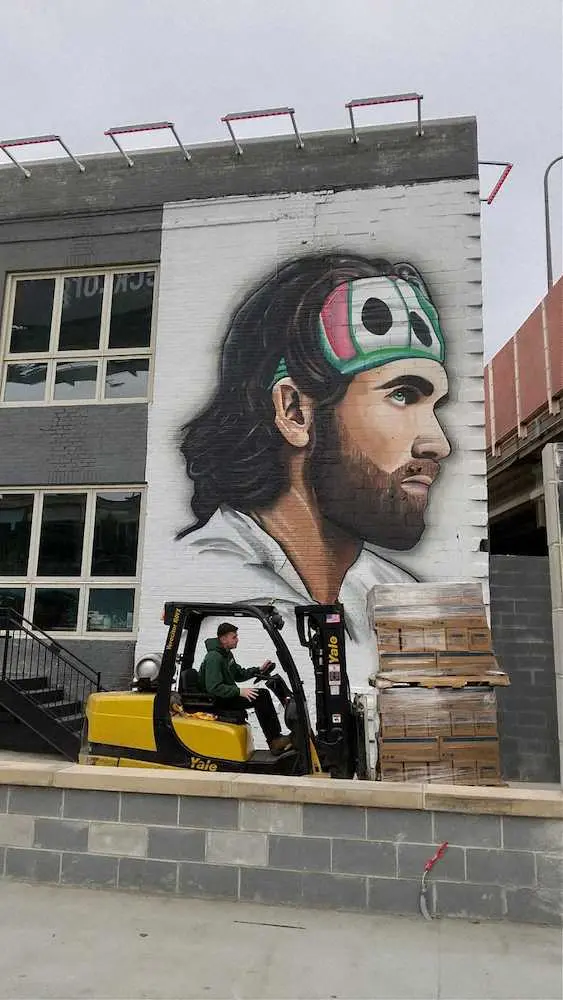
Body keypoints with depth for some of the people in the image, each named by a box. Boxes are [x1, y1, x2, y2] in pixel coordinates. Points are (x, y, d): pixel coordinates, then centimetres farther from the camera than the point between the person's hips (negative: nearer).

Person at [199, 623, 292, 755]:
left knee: (263, 693, -1)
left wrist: (259, 670, 8)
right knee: (260, 697, -21)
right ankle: (274, 742, -15)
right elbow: (213, 687, -28)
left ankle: (276, 739, -5)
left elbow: (238, 674, 21)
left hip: (228, 695, 10)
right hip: (219, 700, -10)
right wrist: (239, 691, -31)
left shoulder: (226, 653, 12)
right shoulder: (214, 658, -21)